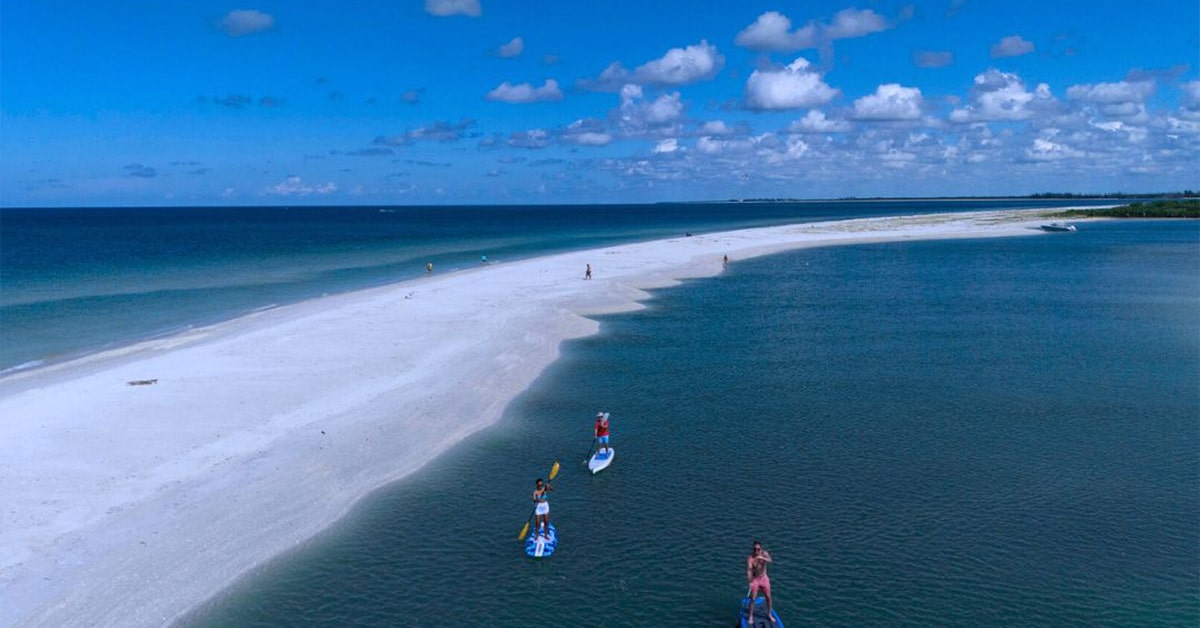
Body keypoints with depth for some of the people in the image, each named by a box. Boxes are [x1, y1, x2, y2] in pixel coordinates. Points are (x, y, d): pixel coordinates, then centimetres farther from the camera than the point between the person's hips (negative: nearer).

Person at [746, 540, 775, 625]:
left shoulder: (764, 554, -11)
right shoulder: (750, 558, -21)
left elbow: (769, 560, -31)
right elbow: (749, 570, -32)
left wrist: (762, 558, -52)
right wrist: (749, 581, -48)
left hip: (764, 578, 3)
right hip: (754, 579, -3)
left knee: (768, 597, 10)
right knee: (752, 599, -5)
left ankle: (769, 614, 29)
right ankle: (750, 616, 8)